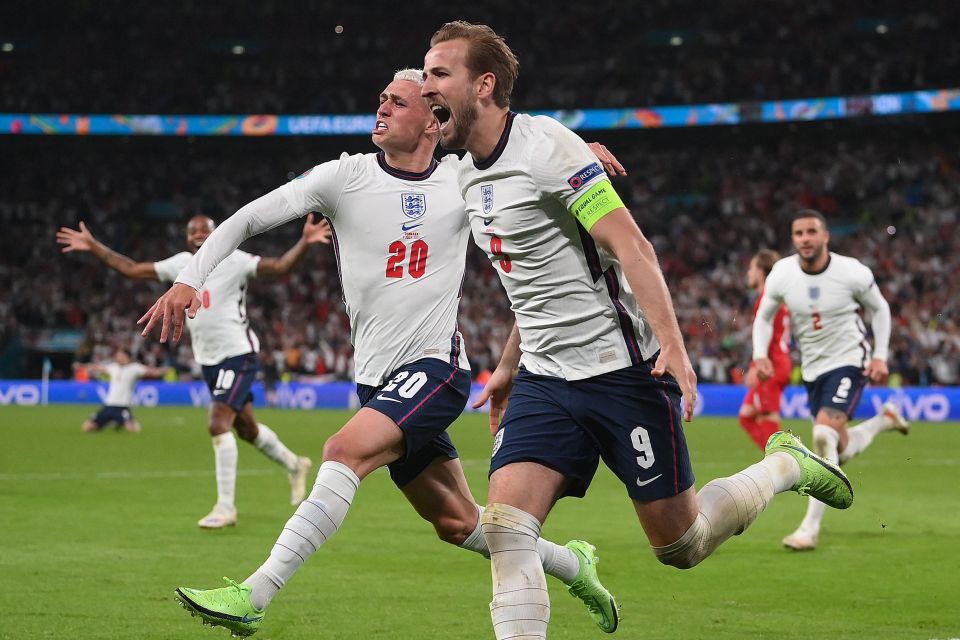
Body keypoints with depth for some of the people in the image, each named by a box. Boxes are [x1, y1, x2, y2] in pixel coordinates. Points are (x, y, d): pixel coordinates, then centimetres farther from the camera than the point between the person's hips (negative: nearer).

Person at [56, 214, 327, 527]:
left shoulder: (233, 260, -12)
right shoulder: (181, 263, 6)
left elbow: (279, 267, -21)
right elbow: (133, 269, 11)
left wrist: (304, 242, -38)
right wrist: (94, 247, 9)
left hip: (238, 355, -7)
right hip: (209, 360, 7)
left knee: (218, 423, -18)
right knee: (245, 427, 17)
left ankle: (225, 507, -11)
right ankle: (294, 464, 43)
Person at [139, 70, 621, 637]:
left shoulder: (465, 179, 2)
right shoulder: (346, 176, 1)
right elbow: (247, 219, 1)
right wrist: (189, 279, -12)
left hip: (436, 365, -3)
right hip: (378, 378, 3)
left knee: (345, 451, -27)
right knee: (457, 523, 10)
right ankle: (571, 564, 35)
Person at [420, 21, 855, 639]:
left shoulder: (545, 144, -15)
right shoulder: (471, 172, 10)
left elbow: (631, 246, -20)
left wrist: (673, 346, -29)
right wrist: (507, 367, 29)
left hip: (621, 371, -7)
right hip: (544, 381, 7)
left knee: (680, 545, 2)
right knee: (504, 531, -13)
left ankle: (786, 465, 28)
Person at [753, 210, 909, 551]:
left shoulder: (852, 272, -16)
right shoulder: (781, 274, -9)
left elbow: (879, 308, 2)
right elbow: (764, 316, 7)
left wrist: (880, 356, -5)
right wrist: (760, 355, -8)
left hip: (849, 362, -5)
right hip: (812, 369, 5)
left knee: (824, 435, -26)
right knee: (840, 452, 13)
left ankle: (810, 527, -22)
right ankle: (884, 420, 47)